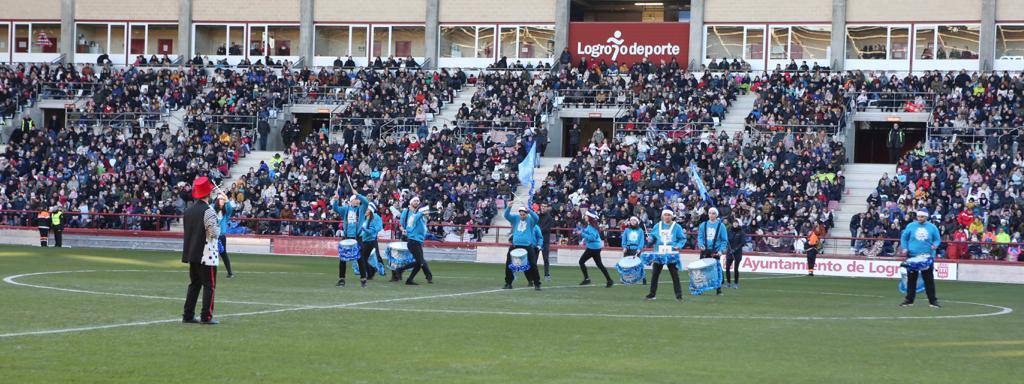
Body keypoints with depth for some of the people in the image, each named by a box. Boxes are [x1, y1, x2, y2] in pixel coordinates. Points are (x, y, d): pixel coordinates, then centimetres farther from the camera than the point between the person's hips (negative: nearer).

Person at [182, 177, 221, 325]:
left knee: (194, 284, 15)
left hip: (191, 254, 8)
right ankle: (206, 316, -4)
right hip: (206, 255, -8)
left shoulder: (188, 211, 8)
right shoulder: (208, 211, -16)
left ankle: (188, 315, 13)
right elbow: (214, 234, -21)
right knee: (209, 285, -1)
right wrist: (218, 227, 0)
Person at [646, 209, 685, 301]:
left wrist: (679, 246, -13)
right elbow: (653, 236, 18)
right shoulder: (657, 226, 11)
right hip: (658, 254, 3)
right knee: (654, 274, 4)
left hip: (672, 254, -3)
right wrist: (651, 239, -4)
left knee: (675, 275, -5)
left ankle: (679, 295, -1)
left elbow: (683, 239, 4)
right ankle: (652, 294, 15)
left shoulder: (677, 227, 3)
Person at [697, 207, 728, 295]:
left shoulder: (721, 226, 3)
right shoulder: (703, 225, 10)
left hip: (715, 252, -2)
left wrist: (721, 250, -13)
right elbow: (700, 237, 8)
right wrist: (701, 245, -13)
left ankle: (718, 290, 3)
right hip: (705, 251, 2)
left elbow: (724, 240, 2)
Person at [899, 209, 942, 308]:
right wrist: (904, 248, -4)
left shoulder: (932, 227, 4)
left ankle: (932, 301, 3)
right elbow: (904, 237, 10)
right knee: (911, 279, 5)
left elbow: (938, 239, 9)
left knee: (929, 279, -1)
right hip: (912, 256, 1)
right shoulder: (911, 226, 4)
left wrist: (935, 245, -12)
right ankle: (909, 300, 12)